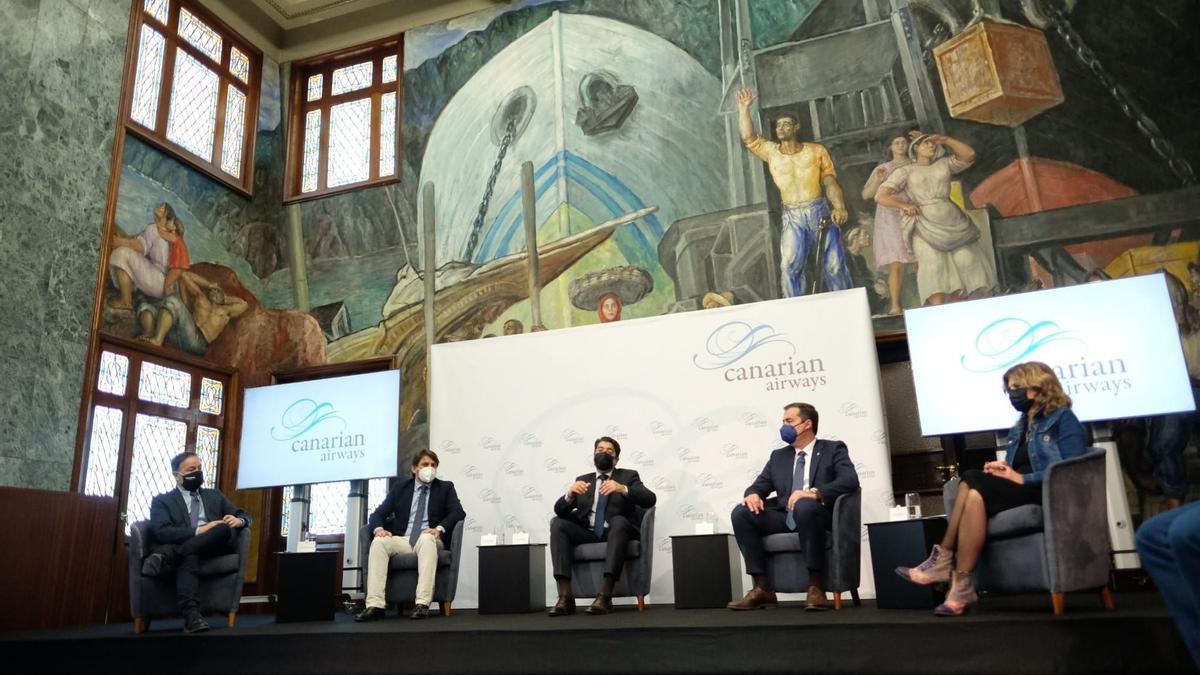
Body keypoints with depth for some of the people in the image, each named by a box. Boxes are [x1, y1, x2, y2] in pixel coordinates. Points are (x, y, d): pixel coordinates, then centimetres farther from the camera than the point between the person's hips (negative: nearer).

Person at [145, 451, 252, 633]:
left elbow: (244, 515, 22)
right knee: (189, 557, -39)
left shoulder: (214, 496, 27)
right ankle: (192, 615, -53)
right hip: (186, 551, -3)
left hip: (214, 549, 3)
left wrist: (239, 520, -5)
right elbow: (161, 532, -3)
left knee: (226, 528, -30)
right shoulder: (162, 501, 14)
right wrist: (198, 531, -17)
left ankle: (166, 557, -37)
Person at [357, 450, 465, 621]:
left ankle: (422, 603, -45)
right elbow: (377, 514, 12)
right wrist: (379, 528, -12)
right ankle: (374, 605, -35)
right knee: (379, 541, -29)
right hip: (402, 540, 2)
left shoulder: (445, 488, 12)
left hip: (428, 539, -2)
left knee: (426, 538, -37)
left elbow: (458, 512, -3)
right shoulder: (400, 488, 16)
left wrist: (439, 528, -21)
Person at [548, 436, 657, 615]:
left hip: (615, 532, -3)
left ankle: (605, 596, -40)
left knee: (619, 520, -35)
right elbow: (559, 510, 9)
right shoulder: (582, 480, 20)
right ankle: (565, 596, -30)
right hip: (587, 534, 3)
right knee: (557, 523, -23)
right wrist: (570, 493, -14)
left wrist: (622, 488, -24)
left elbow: (650, 499, -6)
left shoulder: (628, 476, 12)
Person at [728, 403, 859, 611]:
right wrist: (753, 494, -12)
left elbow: (850, 480, -10)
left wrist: (814, 493, -26)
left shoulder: (833, 449, 8)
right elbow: (760, 484, 15)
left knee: (804, 505, -39)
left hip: (818, 514, -5)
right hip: (785, 518, 5)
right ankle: (763, 588, -18)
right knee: (741, 512, -19)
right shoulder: (778, 456, 23)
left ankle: (816, 586, -29)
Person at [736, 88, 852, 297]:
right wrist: (744, 108, 2)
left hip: (820, 211, -1)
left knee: (834, 264, -4)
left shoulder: (816, 151, 6)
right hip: (792, 217, 1)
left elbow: (830, 182, 0)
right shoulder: (771, 152, 12)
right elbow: (748, 137, 4)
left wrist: (839, 207, -15)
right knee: (790, 265, -14)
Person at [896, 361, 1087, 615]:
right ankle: (943, 564, -31)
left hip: (1048, 495, -7)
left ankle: (944, 564, -30)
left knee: (974, 487, -29)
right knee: (971, 481, -24)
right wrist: (1001, 470, -3)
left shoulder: (1063, 419, 0)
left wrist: (1023, 479, -16)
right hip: (1021, 491, 7)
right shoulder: (1021, 426, 24)